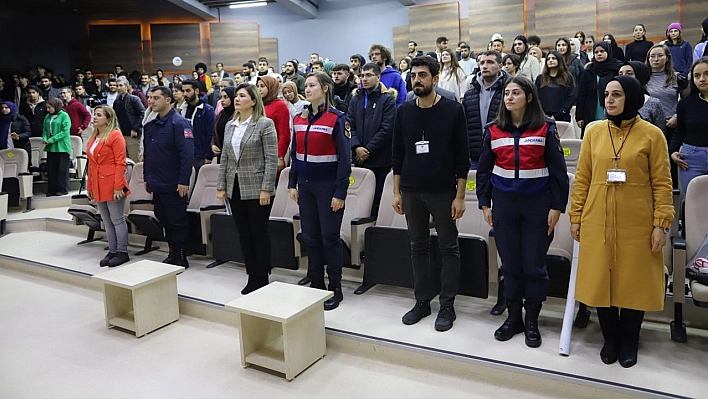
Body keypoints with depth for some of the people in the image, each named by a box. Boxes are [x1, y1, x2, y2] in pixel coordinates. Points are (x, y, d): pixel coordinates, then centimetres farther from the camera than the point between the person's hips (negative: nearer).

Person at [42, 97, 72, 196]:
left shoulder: (64, 115, -7)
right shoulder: (47, 117, 10)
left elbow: (65, 131, -14)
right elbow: (45, 130, 13)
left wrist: (51, 140, -16)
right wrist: (44, 139, -7)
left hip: (62, 147, -6)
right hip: (51, 147, 6)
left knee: (62, 169, 1)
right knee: (51, 169, 8)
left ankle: (62, 189, 9)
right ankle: (51, 190, 15)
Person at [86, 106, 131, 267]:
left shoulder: (115, 136, -8)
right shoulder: (93, 138, 16)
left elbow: (120, 163, -14)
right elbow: (91, 164, 19)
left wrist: (118, 187, -18)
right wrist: (89, 186, 16)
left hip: (112, 185, -8)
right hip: (98, 186, 8)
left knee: (117, 220, 0)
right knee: (107, 222, 13)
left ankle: (122, 252, 8)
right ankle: (112, 251, 21)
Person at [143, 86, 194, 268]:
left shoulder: (179, 123, -12)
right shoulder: (150, 125, 13)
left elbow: (187, 154, -18)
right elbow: (147, 154, 20)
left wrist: (183, 181, -21)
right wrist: (147, 178, 16)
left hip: (173, 185, -8)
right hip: (157, 184, 8)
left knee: (178, 221, 2)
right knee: (164, 220, 15)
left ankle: (181, 258, 12)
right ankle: (172, 254, 26)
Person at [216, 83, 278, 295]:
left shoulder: (265, 124, -8)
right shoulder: (230, 125, 12)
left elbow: (272, 159, -12)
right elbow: (224, 158, 13)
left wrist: (266, 189, -17)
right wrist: (221, 186, 8)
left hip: (256, 189, -6)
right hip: (235, 188, 6)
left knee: (259, 234, 3)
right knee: (244, 234, 11)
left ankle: (262, 279, 15)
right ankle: (252, 277, 23)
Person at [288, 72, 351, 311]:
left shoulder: (337, 119, -9)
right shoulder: (299, 119, 9)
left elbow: (345, 158, -12)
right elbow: (294, 154, 14)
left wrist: (340, 193, -16)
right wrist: (292, 184, 8)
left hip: (328, 187, -6)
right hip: (305, 186, 6)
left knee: (330, 238, 2)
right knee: (310, 237, 11)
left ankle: (335, 290, 15)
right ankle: (316, 285, 24)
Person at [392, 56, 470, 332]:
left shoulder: (453, 110, -5)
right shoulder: (403, 111, 4)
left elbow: (462, 156, -5)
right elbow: (398, 154, 8)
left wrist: (460, 196, -9)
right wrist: (397, 192, 5)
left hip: (443, 192, -3)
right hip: (411, 192, 3)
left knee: (449, 247, 5)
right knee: (418, 247, 11)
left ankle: (447, 305, 17)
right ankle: (422, 301, 23)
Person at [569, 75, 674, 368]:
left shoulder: (652, 135, -2)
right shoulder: (594, 131, 5)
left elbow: (662, 183, -2)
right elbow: (582, 178, 6)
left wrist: (661, 223, -8)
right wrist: (576, 217, 4)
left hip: (636, 225, -2)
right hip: (597, 223, 2)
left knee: (634, 282, 7)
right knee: (601, 280, 8)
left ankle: (629, 343, 27)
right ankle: (610, 339, 28)